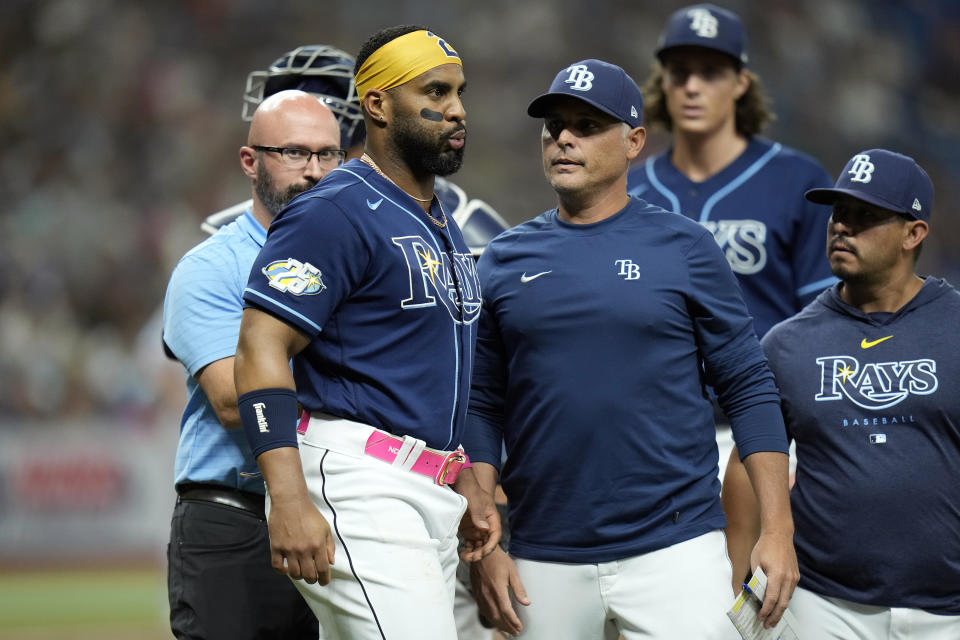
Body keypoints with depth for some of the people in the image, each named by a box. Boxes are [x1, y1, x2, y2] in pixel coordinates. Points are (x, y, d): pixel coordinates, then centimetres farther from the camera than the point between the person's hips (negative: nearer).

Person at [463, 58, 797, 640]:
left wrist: (777, 529, -6)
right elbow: (481, 407, 10)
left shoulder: (683, 248, 3)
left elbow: (749, 389, 2)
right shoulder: (504, 261, 10)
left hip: (675, 548, -2)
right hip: (546, 563, 2)